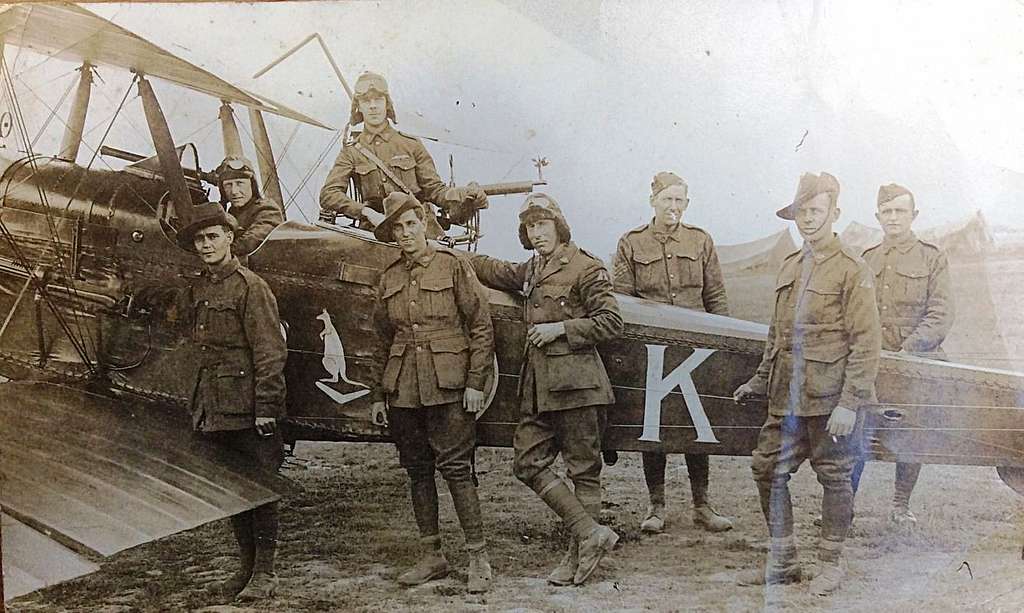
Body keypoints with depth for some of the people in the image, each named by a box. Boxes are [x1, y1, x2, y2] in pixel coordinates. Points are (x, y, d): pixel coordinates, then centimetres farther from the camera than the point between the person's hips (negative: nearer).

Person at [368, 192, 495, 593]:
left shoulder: (452, 266, 0)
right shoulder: (389, 279, 13)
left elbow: (481, 326, -2)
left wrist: (475, 383, -8)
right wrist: (378, 395, 15)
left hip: (447, 385, -5)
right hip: (403, 390, 5)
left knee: (455, 466, -8)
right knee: (417, 470, 8)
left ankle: (478, 557, 0)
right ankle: (432, 556, 18)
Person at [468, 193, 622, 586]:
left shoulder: (585, 268, -4)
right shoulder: (529, 271, 18)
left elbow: (609, 323, -8)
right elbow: (491, 270, 33)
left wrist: (561, 328, -11)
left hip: (576, 382, -8)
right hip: (538, 386, 8)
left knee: (583, 469, 1)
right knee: (528, 463, 1)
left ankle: (579, 553, 9)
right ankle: (591, 534, 3)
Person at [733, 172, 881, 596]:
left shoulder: (853, 270, -8)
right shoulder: (789, 267, 13)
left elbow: (866, 343, -12)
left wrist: (850, 403, -17)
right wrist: (760, 380, 17)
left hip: (831, 399, -7)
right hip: (787, 398, 7)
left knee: (834, 477, 6)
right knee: (768, 470, 7)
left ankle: (831, 563, 22)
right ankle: (782, 562, 21)